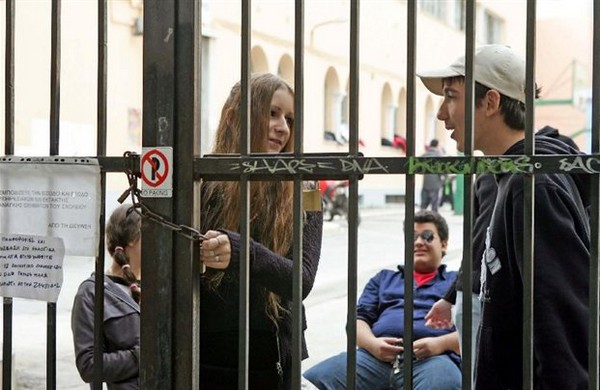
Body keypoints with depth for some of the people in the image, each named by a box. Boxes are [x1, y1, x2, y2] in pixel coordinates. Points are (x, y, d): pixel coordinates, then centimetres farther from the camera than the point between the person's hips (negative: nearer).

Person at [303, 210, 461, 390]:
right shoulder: (384, 278, 37)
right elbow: (358, 318, 22)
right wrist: (373, 344, -1)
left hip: (433, 358, -3)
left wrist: (440, 343, -10)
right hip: (377, 356, 3)